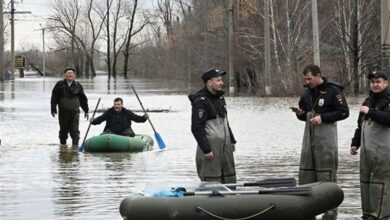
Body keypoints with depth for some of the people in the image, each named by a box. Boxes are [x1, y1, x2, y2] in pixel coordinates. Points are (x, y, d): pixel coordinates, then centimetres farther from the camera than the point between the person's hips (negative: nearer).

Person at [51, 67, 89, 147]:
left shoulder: (78, 86, 6)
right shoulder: (59, 85, 1)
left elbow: (83, 99, 13)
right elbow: (54, 98, 0)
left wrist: (86, 110, 13)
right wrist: (53, 110, -5)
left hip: (75, 111, 0)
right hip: (63, 111, 0)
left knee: (75, 130, -8)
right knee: (63, 130, 10)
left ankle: (75, 145, -7)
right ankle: (63, 144, 23)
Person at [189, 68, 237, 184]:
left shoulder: (220, 98, 14)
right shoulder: (200, 101, -14)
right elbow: (196, 128, -18)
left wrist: (232, 140, 21)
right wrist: (206, 150, -20)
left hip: (225, 145, 9)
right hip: (211, 146, -9)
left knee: (229, 179, 11)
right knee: (212, 181, -7)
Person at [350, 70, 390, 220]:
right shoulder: (368, 101, 21)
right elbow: (360, 125, 28)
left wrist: (370, 112, -20)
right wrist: (355, 143, 26)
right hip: (366, 148, 8)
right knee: (365, 180, 11)